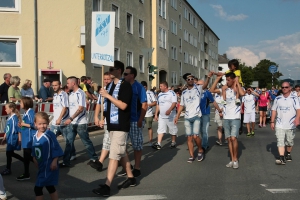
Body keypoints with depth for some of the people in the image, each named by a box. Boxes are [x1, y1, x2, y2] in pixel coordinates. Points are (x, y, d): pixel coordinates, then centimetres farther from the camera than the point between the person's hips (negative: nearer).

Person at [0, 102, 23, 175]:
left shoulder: (14, 118, -18)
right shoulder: (9, 118, 9)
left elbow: (18, 129, -18)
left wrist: (19, 139, -18)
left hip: (13, 139, -9)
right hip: (9, 139, 9)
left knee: (8, 153, 1)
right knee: (11, 153, 16)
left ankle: (8, 169, 15)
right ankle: (25, 160, 28)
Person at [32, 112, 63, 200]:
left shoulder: (50, 135, -19)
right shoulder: (35, 136, 3)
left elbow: (56, 149, -17)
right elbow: (34, 149, 14)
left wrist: (54, 161, -20)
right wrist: (34, 158, 9)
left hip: (49, 167, -8)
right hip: (42, 166, 8)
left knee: (38, 188, -6)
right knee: (50, 187, 20)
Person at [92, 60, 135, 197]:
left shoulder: (125, 86, -13)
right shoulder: (110, 85, 12)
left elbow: (123, 106, -21)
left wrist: (107, 95, -19)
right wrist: (104, 119, 14)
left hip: (120, 126, -9)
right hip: (112, 125, 9)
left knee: (114, 155, -9)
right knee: (121, 153, 16)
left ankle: (107, 186, -8)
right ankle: (130, 178, 28)